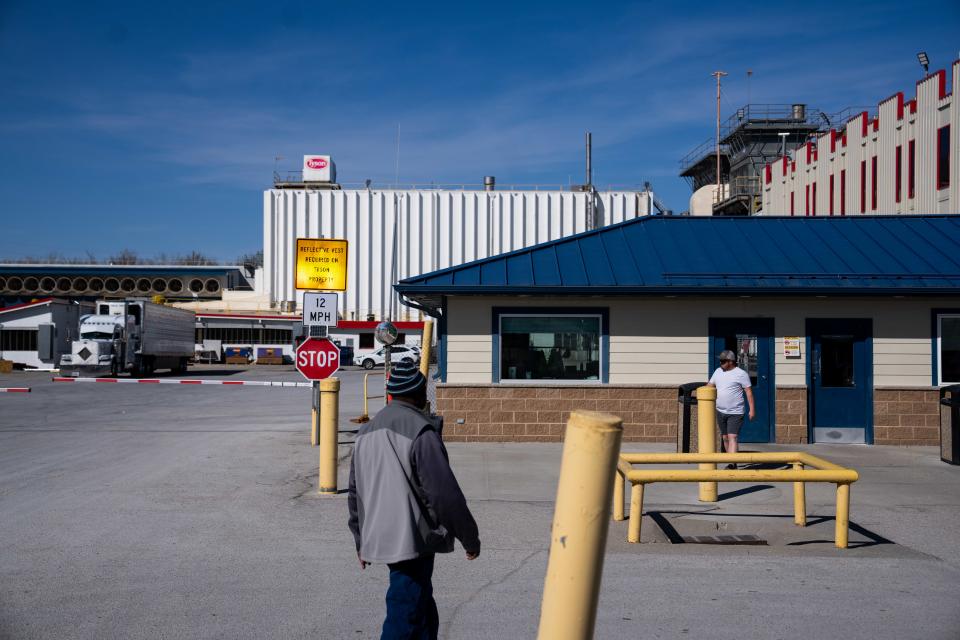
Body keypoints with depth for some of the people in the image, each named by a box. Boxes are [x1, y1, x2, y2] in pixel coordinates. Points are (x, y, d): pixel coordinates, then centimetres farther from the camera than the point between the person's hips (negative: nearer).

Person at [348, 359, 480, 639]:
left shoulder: (366, 432, 10)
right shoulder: (421, 431, -16)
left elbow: (355, 492, 16)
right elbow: (445, 493, -16)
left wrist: (361, 540, 24)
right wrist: (470, 538, -6)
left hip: (379, 539, 8)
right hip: (412, 541, -8)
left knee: (425, 615, 21)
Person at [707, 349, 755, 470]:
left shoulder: (741, 374, -8)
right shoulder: (718, 372, 10)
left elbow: (749, 391, -9)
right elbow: (710, 385, 17)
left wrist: (752, 409, -13)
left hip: (735, 413, -7)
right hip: (720, 411, 7)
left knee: (732, 438, -15)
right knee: (725, 438, 12)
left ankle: (732, 464, -22)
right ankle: (733, 463, 24)